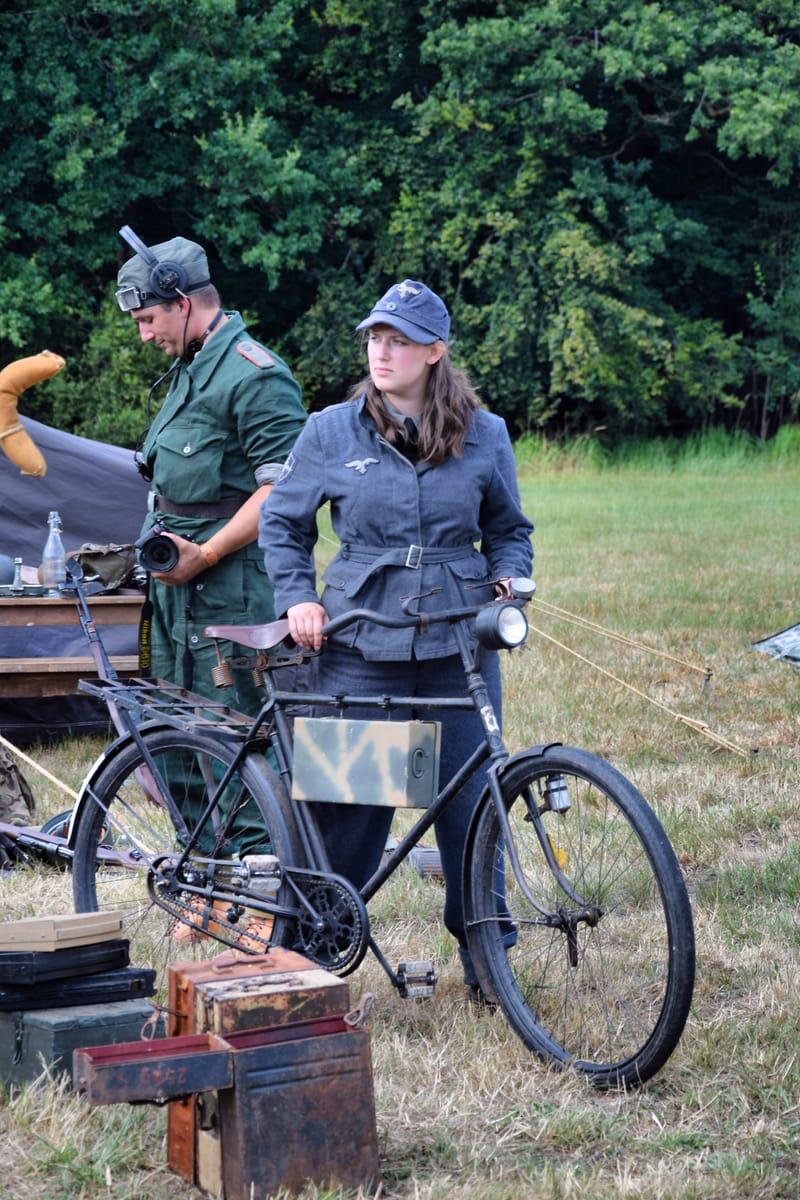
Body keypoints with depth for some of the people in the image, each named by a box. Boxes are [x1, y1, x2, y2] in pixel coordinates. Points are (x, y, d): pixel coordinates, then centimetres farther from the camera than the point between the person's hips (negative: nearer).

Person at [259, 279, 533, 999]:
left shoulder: (484, 436, 6)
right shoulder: (332, 432, 3)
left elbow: (509, 528, 19)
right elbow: (281, 522, 13)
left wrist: (507, 578, 0)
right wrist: (297, 597, 1)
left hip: (459, 647, 1)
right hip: (361, 647, -1)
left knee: (471, 802, 3)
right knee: (347, 803, -1)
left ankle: (485, 953, 19)